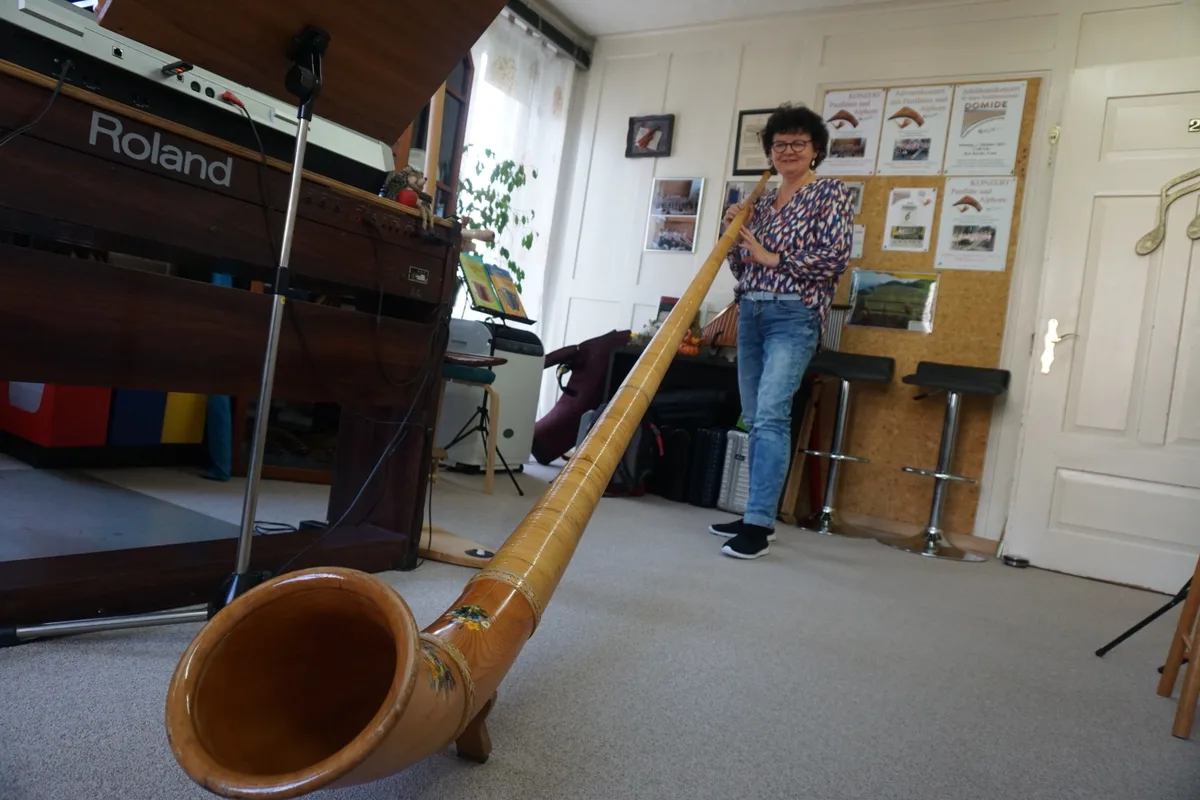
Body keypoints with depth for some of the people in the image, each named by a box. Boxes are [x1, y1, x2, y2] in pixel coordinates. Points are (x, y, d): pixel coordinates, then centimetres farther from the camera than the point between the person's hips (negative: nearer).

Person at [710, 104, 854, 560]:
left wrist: (773, 259, -10)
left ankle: (759, 526, -15)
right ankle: (756, 514, 16)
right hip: (750, 314, 7)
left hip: (794, 316, -6)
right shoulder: (761, 200, 19)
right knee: (754, 419, 7)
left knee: (770, 416, -17)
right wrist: (732, 233, 2)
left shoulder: (831, 193, 3)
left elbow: (836, 256, -9)